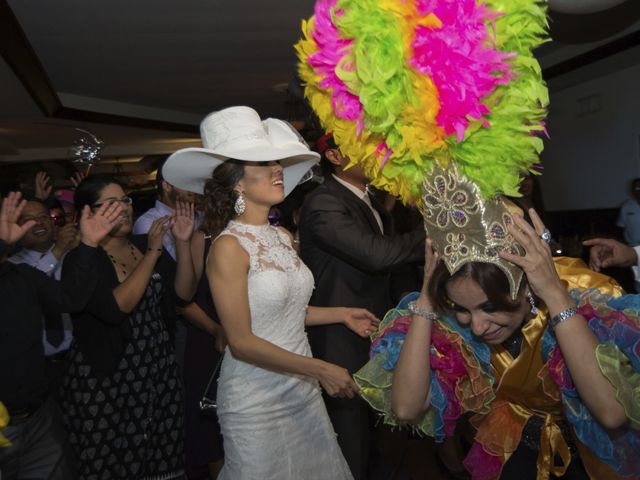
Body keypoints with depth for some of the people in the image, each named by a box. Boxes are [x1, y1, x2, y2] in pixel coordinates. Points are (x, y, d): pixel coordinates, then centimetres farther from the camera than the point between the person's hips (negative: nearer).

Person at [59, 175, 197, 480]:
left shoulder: (147, 244, 5)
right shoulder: (80, 260, -9)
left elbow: (183, 295, -1)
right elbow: (116, 307, -24)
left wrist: (182, 243, -13)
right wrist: (152, 253, -18)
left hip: (160, 374, 4)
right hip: (105, 383, -4)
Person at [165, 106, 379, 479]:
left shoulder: (283, 237, 3)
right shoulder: (229, 247, -18)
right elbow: (241, 342, -19)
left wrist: (341, 314, 6)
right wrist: (320, 369, -19)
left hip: (302, 390, 6)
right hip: (257, 400, -6)